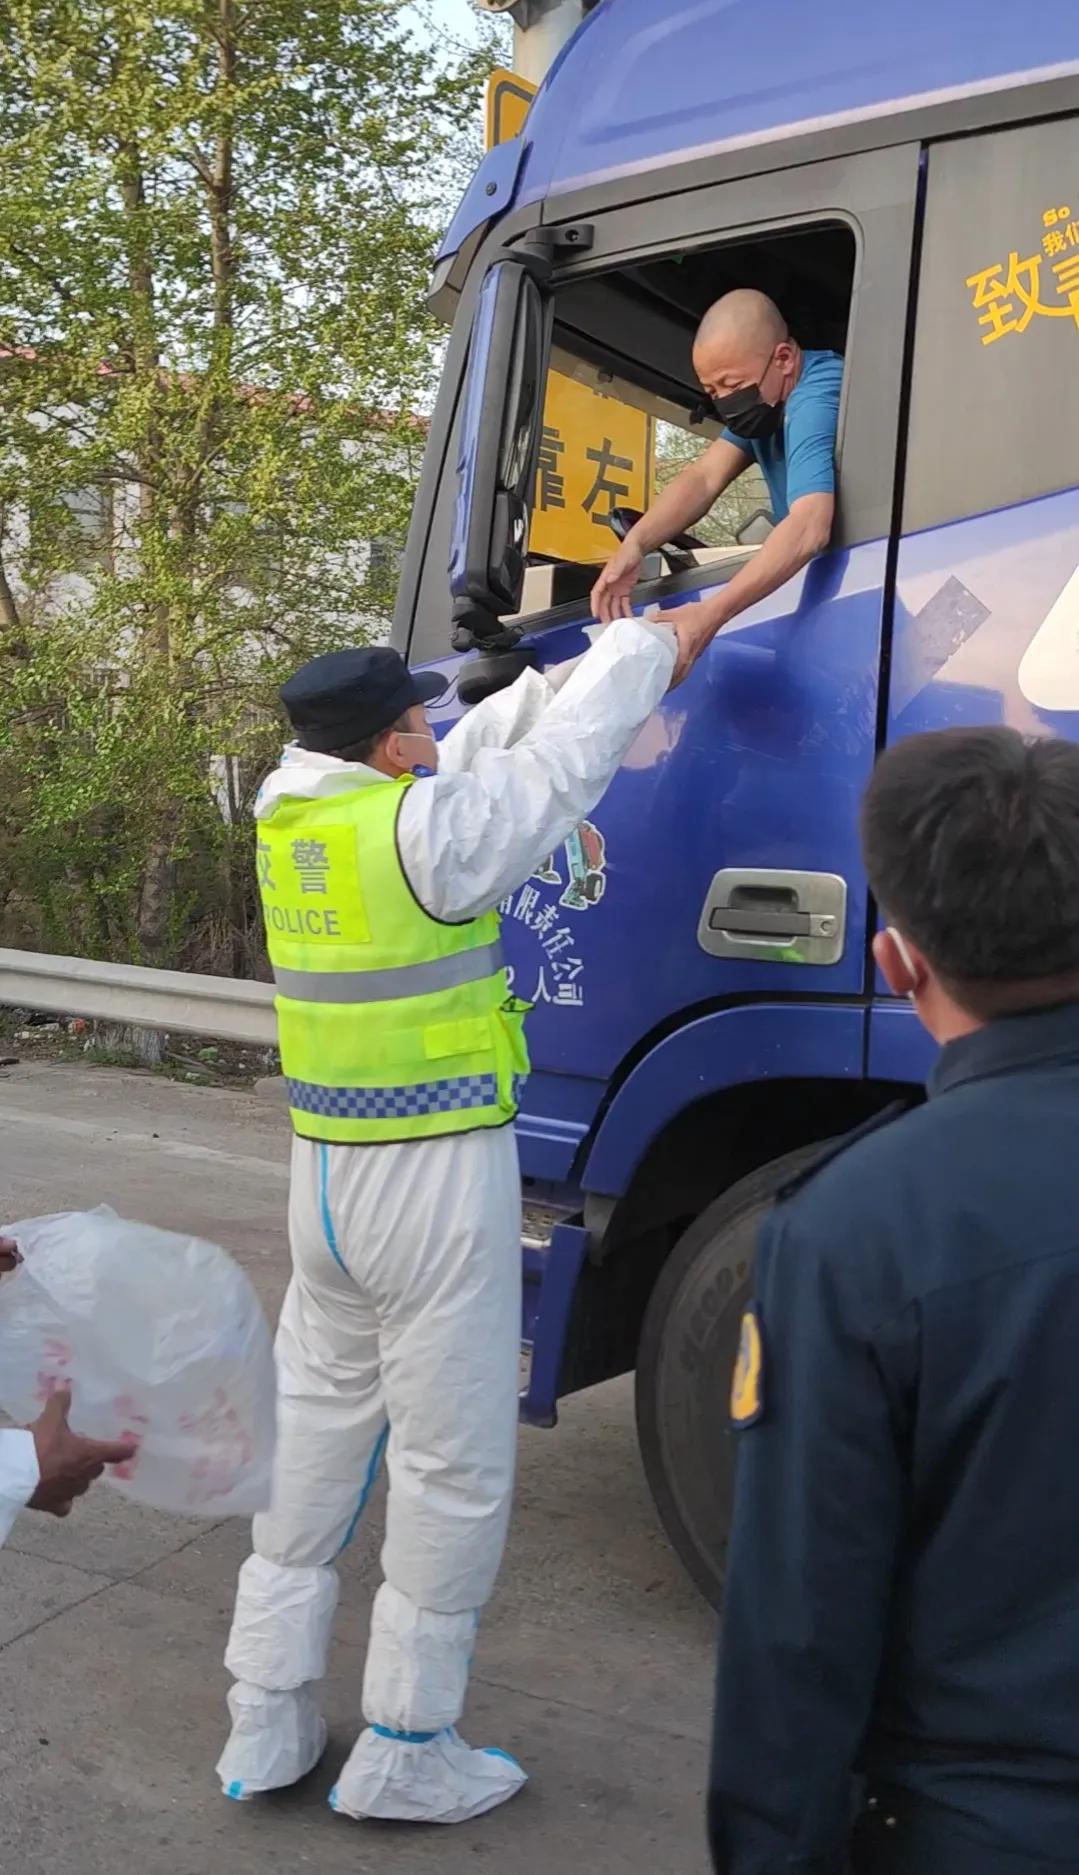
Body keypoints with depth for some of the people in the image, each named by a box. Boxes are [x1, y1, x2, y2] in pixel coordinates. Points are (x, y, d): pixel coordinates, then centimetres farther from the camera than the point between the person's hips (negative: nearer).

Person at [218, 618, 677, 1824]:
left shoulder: (290, 811, 5)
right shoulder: (432, 826, -16)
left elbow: (492, 742, 14)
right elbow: (570, 754, -4)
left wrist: (579, 668, 16)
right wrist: (644, 643, 12)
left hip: (322, 1173, 8)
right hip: (438, 1180, -8)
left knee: (313, 1435, 17)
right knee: (454, 1469, 5)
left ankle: (265, 1725, 26)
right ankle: (405, 1749, 17)